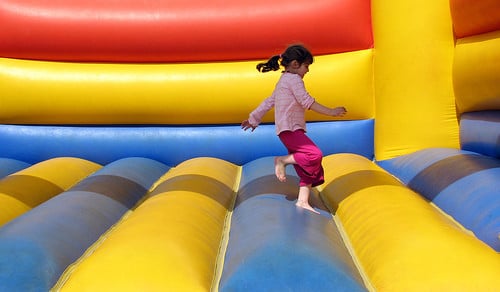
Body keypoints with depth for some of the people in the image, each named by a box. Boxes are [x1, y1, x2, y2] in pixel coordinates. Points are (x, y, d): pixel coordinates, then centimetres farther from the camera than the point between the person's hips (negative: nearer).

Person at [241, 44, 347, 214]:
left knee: (309, 168, 5)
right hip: (289, 129, -10)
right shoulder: (294, 79, -6)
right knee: (315, 155, -25)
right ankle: (283, 160, -10)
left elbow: (268, 102, 28)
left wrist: (254, 119, 33)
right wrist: (331, 112, -10)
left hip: (292, 130, 10)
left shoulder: (282, 82, 24)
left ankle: (302, 200, 2)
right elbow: (307, 102, -14)